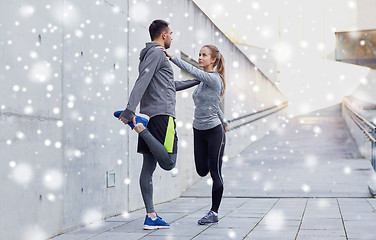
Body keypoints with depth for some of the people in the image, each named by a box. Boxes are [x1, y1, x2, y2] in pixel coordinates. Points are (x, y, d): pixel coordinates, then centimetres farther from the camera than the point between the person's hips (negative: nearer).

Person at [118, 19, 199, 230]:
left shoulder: (153, 55, 26)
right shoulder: (156, 53, -3)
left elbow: (171, 85, 36)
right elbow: (142, 83, -18)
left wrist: (197, 81, 44)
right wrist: (130, 110, -28)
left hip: (150, 116, 10)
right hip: (162, 115, -10)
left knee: (149, 167, 4)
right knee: (168, 163, -15)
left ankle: (151, 217, 6)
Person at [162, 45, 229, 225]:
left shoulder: (214, 79, -14)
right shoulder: (202, 80, 11)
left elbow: (191, 70, -27)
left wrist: (170, 56, -30)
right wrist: (224, 122, 28)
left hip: (214, 131, -8)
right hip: (199, 131, 8)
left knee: (215, 173, 0)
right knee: (202, 171, 9)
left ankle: (214, 213, 7)